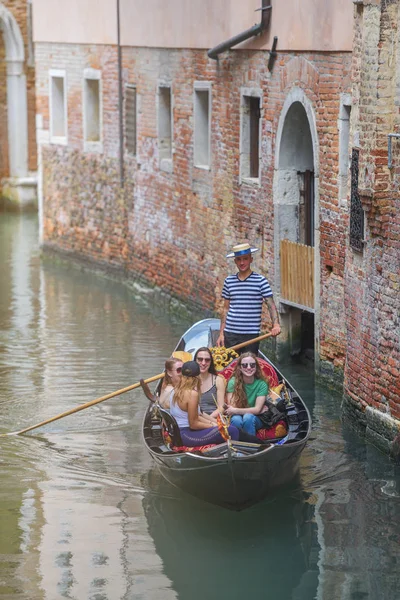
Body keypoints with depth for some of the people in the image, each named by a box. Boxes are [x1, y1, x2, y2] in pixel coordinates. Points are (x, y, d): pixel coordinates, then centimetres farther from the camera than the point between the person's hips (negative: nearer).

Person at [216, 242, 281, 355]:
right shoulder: (229, 281, 9)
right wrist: (221, 333, 10)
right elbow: (226, 309, 13)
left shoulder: (260, 281, -1)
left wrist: (276, 324, -22)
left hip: (251, 334, -3)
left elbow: (271, 305, -5)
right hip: (230, 333, 3)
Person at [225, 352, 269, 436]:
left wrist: (235, 410, -21)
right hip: (237, 417, 0)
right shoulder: (233, 382, -7)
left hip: (255, 420, 0)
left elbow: (257, 409, -13)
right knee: (236, 419, -35)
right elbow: (231, 407, -11)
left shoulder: (261, 384, -7)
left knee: (248, 417, -34)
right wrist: (252, 411, -14)